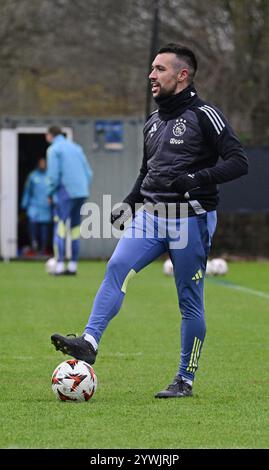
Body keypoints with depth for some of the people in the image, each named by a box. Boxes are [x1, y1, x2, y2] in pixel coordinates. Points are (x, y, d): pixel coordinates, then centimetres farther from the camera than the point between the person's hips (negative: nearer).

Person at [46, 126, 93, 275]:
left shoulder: (53, 149, -2)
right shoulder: (76, 148, 18)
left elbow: (53, 176, -11)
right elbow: (88, 172, 16)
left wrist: (50, 194, 2)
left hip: (65, 194, -6)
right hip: (81, 192, 6)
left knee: (59, 228, -6)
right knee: (75, 228, 11)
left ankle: (59, 266, -14)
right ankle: (73, 265, 11)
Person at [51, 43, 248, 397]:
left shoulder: (204, 115, -7)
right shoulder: (153, 122, 15)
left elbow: (238, 162, -14)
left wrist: (197, 179, -26)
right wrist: (129, 204, 13)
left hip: (191, 219, -6)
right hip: (151, 215, 6)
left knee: (190, 301, 1)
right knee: (117, 268, -17)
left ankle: (185, 380, 10)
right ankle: (89, 342, -27)